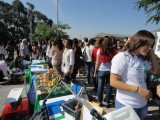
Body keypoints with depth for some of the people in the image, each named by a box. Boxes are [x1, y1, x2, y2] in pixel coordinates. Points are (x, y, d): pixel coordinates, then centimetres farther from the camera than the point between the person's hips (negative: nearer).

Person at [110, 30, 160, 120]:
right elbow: (113, 82, -22)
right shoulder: (122, 57, -19)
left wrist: (152, 54, 1)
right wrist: (138, 89, -26)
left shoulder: (143, 59, 7)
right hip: (126, 105, -7)